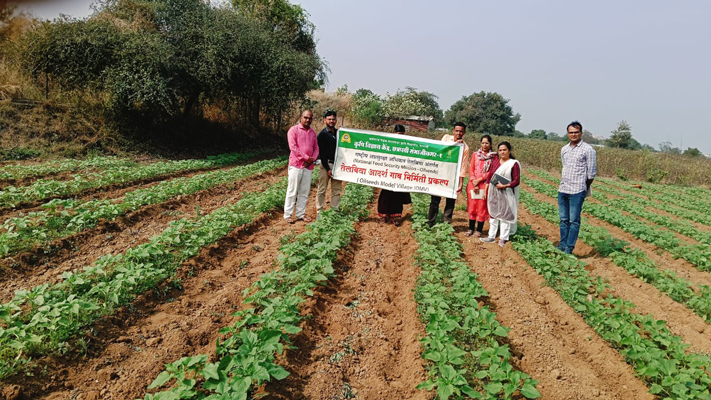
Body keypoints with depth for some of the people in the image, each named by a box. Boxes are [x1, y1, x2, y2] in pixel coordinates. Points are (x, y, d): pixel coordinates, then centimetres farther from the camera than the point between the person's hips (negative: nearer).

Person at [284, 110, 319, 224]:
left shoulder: (312, 132, 15)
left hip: (308, 166, 5)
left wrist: (312, 159, -6)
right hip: (296, 165, -5)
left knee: (304, 192, 8)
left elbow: (316, 148, 13)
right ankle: (288, 215, 4)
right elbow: (293, 147, -12)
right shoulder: (293, 130, -2)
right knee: (292, 191, -2)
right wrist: (306, 157, -14)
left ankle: (301, 214, 16)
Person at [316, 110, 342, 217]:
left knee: (337, 191, 6)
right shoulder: (322, 134, -2)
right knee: (322, 190, 0)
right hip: (326, 165, -5)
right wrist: (327, 169, -12)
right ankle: (319, 213, 6)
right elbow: (321, 153, -6)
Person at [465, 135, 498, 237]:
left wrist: (478, 180, -12)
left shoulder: (494, 157, 1)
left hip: (485, 186, -3)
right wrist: (474, 184, -7)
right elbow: (471, 169, 4)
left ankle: (479, 230, 11)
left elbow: (491, 172, -6)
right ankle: (471, 228, 16)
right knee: (472, 207, 6)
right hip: (473, 185, 3)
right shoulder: (475, 155, 10)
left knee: (482, 208, 1)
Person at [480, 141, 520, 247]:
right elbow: (490, 176, 13)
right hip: (493, 193, 5)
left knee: (505, 214, 2)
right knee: (493, 213, 11)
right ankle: (492, 236, 20)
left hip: (506, 194, -5)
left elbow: (516, 181, -10)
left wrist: (504, 186, -20)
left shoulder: (514, 163, -7)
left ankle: (503, 238, 11)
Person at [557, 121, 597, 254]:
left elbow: (592, 172, -3)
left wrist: (585, 188, 5)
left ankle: (569, 248, 4)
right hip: (562, 190, 6)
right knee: (563, 219, 11)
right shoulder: (564, 149, 12)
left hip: (577, 191, -6)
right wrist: (563, 183, 15)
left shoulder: (588, 149, -6)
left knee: (574, 221, -2)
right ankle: (562, 245, 20)